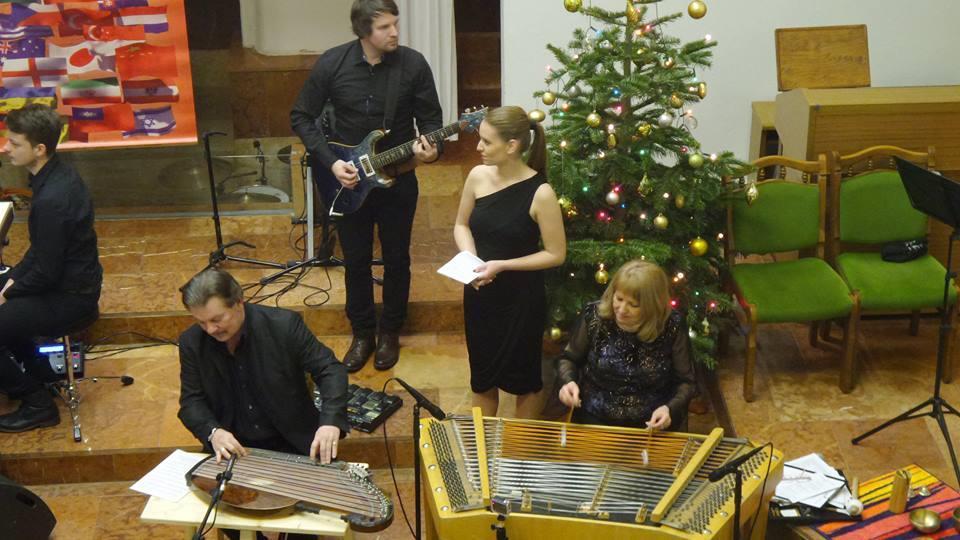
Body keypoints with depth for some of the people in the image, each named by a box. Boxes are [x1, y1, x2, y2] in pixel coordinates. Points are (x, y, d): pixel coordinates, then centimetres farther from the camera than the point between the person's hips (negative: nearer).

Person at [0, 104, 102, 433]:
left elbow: (46, 273, -23)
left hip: (68, 297, -10)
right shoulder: (56, 174, 0)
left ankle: (37, 404, 2)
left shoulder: (52, 200, -31)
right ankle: (37, 369, 32)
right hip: (71, 278, 10)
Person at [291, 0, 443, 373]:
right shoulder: (332, 63, -12)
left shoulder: (413, 64, -12)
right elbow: (302, 117, -4)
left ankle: (390, 333, 30)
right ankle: (362, 334, 29)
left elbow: (430, 119, -3)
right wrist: (331, 163, -14)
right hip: (347, 181, 0)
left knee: (396, 259, 11)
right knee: (356, 260, 11)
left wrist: (430, 149, -25)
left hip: (397, 179, 0)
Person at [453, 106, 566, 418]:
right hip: (479, 294, 5)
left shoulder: (540, 193, -21)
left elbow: (556, 254, -15)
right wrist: (469, 256, -13)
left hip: (521, 298, -4)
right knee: (482, 372, 21)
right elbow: (462, 224, 7)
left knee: (523, 375, 15)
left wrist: (502, 265, -21)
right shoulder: (478, 176, -7)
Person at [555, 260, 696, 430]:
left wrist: (670, 409, -17)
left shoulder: (672, 325, -9)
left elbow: (686, 382, 2)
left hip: (652, 426, 1)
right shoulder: (594, 316, -6)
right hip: (595, 422, -1)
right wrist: (568, 382, -9)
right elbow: (568, 358, 11)